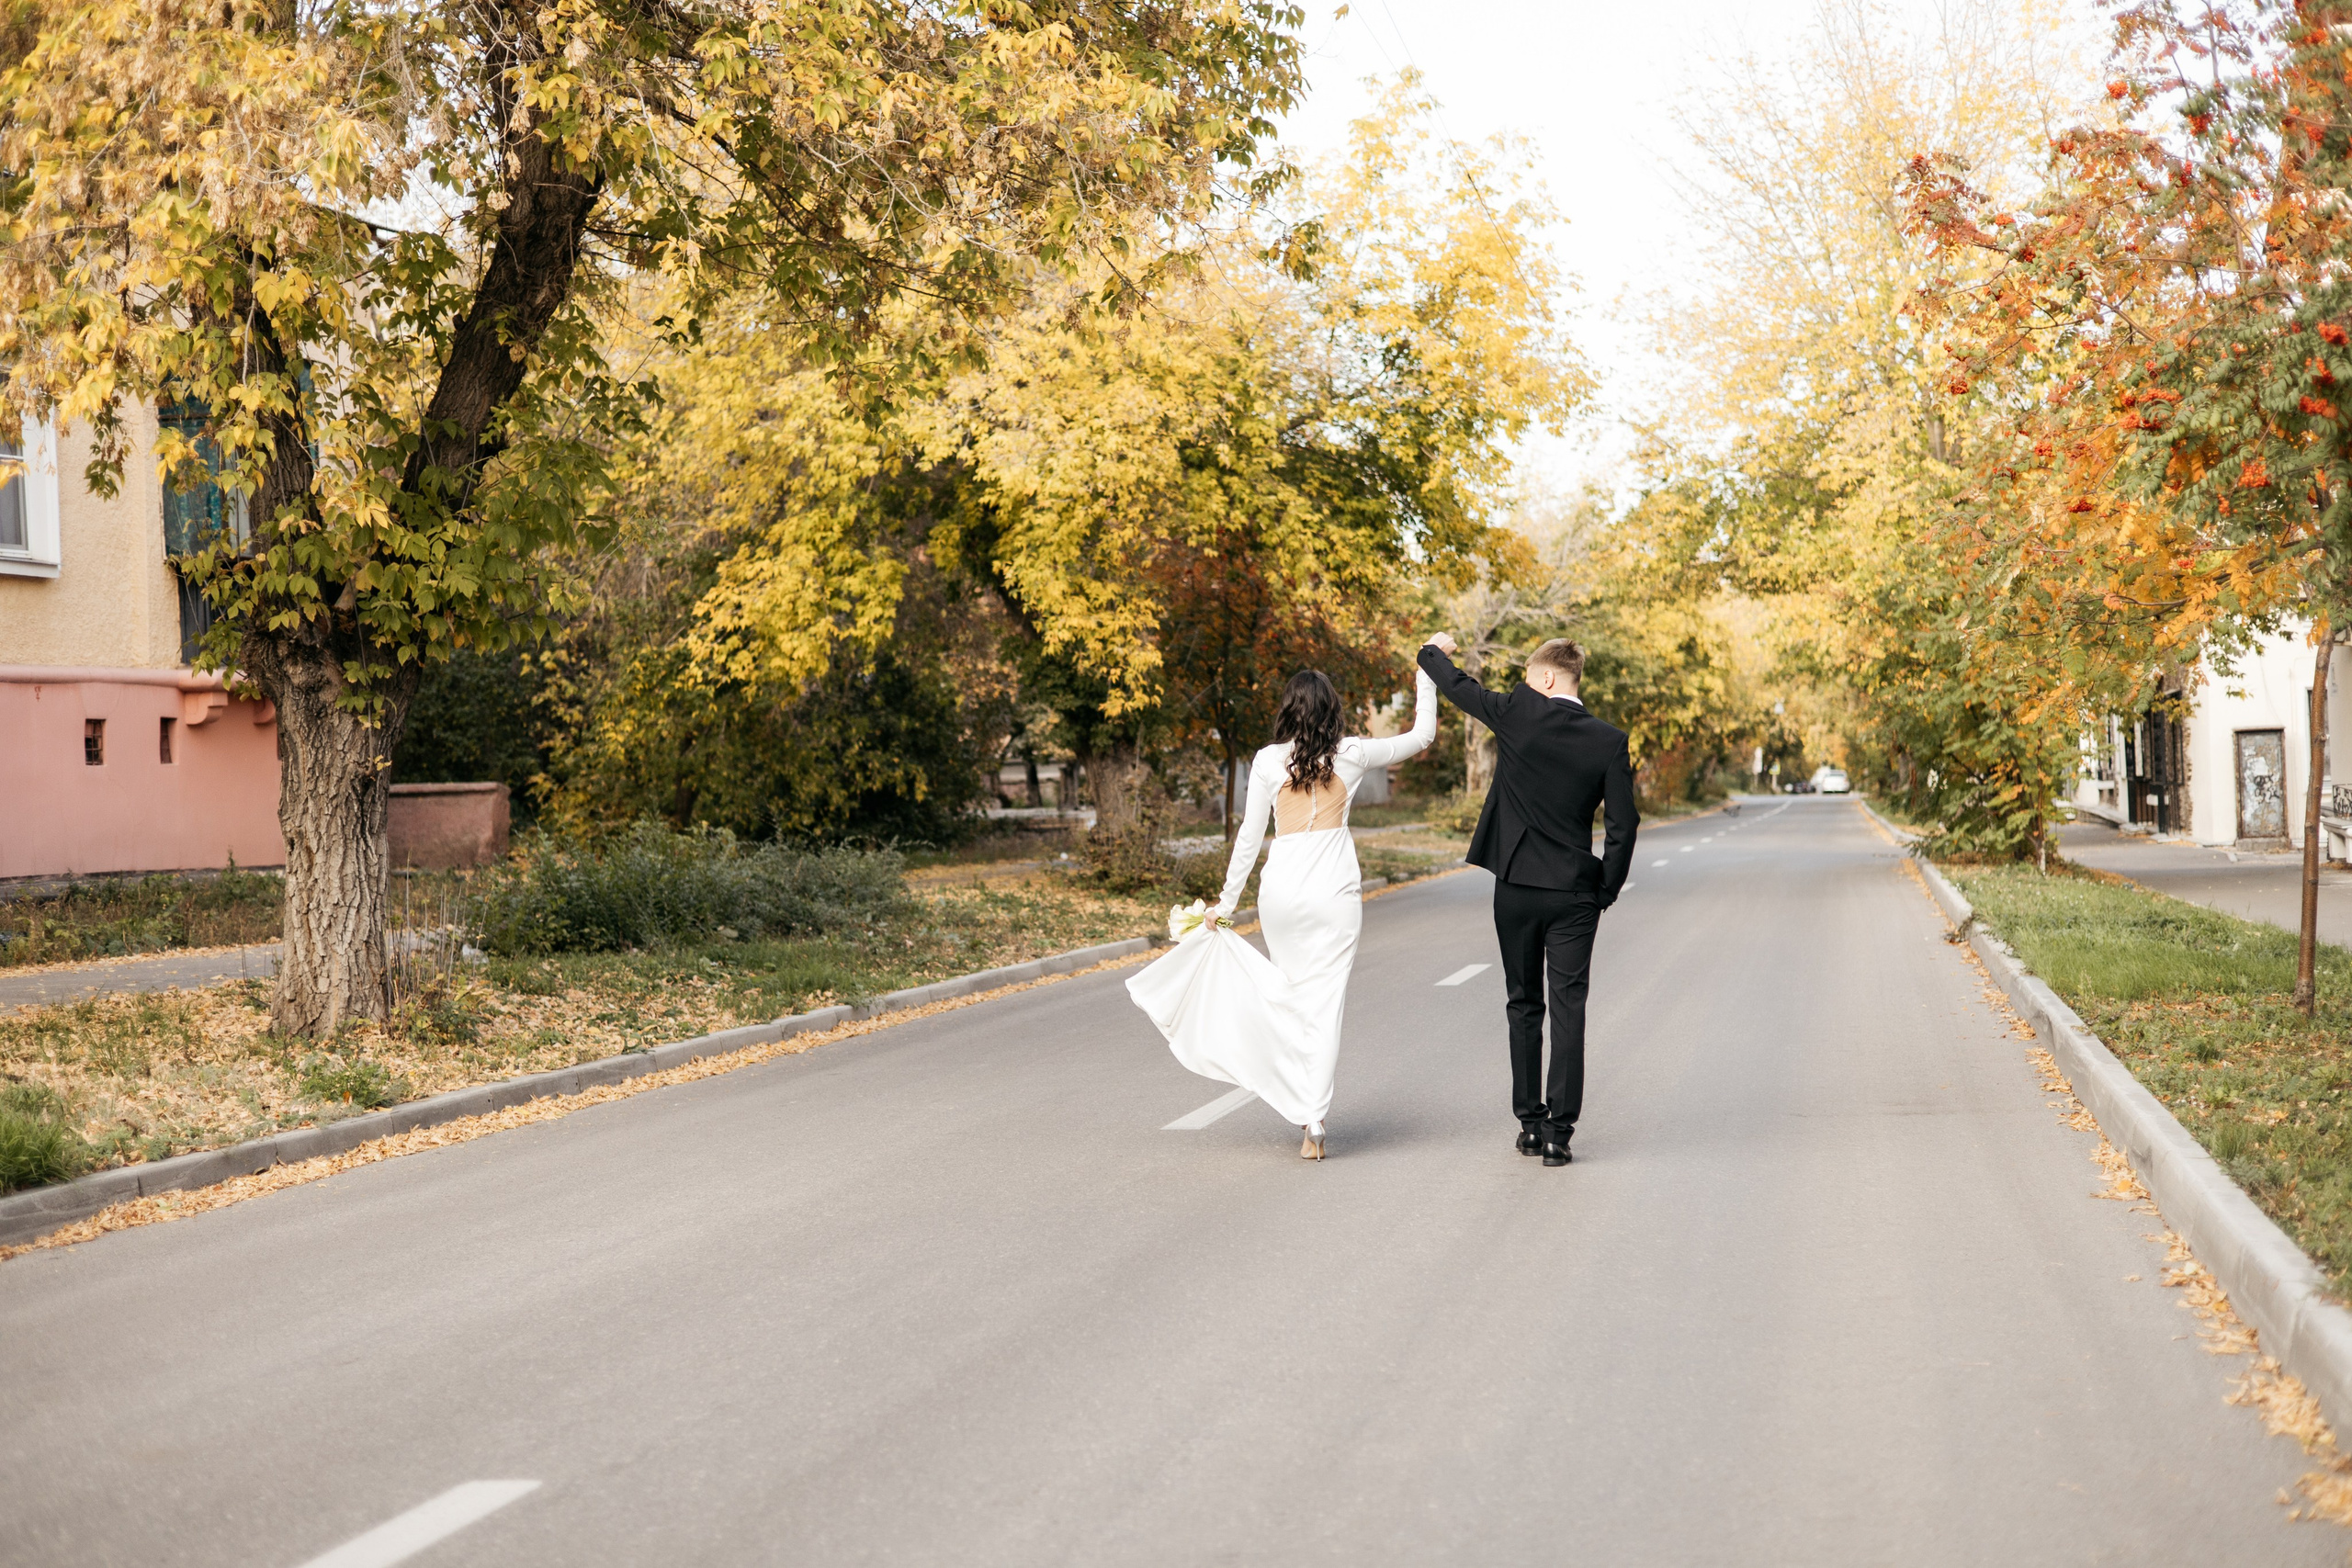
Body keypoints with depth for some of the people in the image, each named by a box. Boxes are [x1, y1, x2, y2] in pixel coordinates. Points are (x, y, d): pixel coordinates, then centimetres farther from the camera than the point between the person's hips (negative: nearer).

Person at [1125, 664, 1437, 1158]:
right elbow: (1422, 736, 13)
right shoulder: (1352, 755, 0)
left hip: (1280, 892, 1)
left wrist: (1226, 902, 9)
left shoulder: (1268, 761, 0)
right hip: (1335, 892, -1)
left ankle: (1305, 1108, 23)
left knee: (1293, 992, 19)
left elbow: (1249, 837, 2)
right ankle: (1313, 1124, -7)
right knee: (1325, 1005, -1)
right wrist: (1426, 681, 26)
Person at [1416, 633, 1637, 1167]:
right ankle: (1558, 1131, -4)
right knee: (1568, 1010, 0)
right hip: (1575, 893, 0)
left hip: (1517, 887, 0)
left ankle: (1529, 1123, 16)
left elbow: (1458, 687, 8)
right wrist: (1606, 892, 5)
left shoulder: (1518, 714, -8)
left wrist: (1434, 651, 28)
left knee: (1524, 1006, 12)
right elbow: (1624, 824, -5)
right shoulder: (1610, 742, -4)